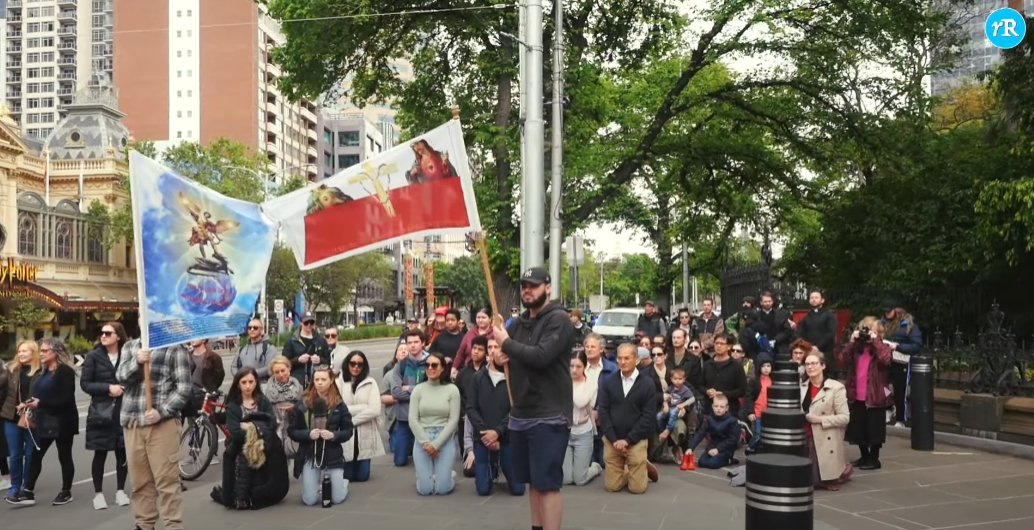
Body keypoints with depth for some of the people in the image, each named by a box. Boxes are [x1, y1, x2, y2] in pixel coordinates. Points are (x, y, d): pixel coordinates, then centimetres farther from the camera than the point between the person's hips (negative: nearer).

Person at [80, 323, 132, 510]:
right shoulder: (93, 357, -1)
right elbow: (85, 383, -4)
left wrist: (124, 388, -14)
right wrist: (108, 388, -16)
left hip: (124, 411, 1)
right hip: (101, 411, -1)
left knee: (122, 453, 6)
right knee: (100, 454, 4)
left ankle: (120, 491, 19)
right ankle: (98, 493, 16)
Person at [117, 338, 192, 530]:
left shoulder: (175, 347, -1)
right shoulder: (130, 346, 14)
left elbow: (183, 388, -5)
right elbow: (122, 376, -1)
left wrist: (162, 411, -15)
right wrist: (137, 362, -19)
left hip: (163, 422, -4)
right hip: (132, 422, 4)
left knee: (167, 479, -4)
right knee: (140, 480, 11)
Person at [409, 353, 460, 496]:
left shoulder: (452, 389, -1)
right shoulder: (418, 389, 3)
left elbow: (453, 420, -5)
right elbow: (412, 420, -1)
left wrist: (436, 444, -13)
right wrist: (426, 443, -12)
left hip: (445, 439, -1)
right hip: (422, 439, 1)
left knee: (442, 489, -9)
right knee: (425, 489, -5)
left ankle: (450, 474, 26)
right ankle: (425, 475, 30)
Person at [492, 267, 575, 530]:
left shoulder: (559, 319, -11)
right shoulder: (520, 322, 13)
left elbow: (540, 356, -24)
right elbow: (508, 353, 23)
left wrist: (507, 343, -12)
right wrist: (503, 357, -1)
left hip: (548, 417, -8)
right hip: (521, 415, 8)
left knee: (548, 483, -5)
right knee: (534, 481, 15)